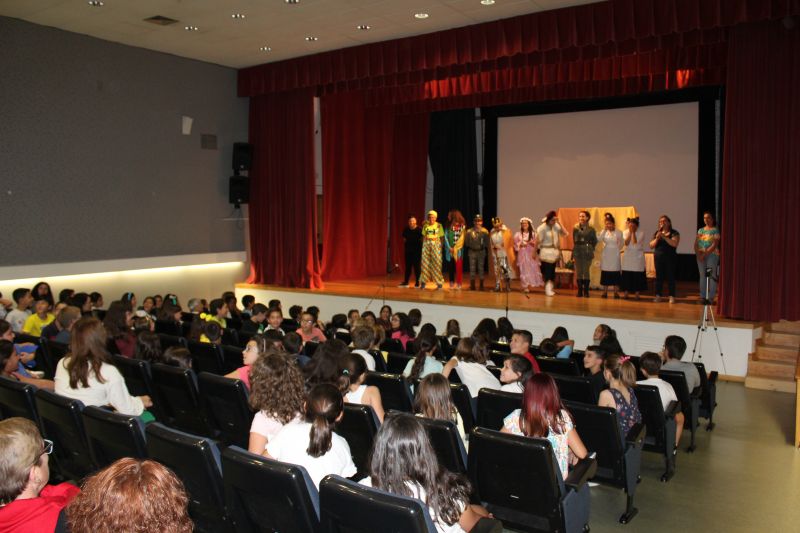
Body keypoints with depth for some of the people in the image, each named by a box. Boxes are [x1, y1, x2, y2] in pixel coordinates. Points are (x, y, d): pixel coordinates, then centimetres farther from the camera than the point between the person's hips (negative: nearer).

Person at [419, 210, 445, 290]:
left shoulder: (439, 225, 0)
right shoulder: (425, 225, 8)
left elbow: (442, 237, 0)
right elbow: (423, 236, 12)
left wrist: (441, 246, -9)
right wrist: (423, 244, 1)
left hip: (436, 245, -2)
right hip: (426, 245, 3)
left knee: (437, 264, -4)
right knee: (425, 263, 0)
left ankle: (439, 283, 3)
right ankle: (423, 282, 7)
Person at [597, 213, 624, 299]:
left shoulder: (618, 232, 0)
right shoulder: (604, 232, 3)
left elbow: (622, 243, 7)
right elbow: (599, 239, -14)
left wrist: (617, 249, -4)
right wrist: (604, 229, -17)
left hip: (615, 256, -1)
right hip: (606, 256, 1)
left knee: (615, 274, 0)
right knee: (605, 274, 3)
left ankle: (616, 292, 5)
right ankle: (605, 292, 9)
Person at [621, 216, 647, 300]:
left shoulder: (641, 233, -5)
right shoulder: (625, 232, 4)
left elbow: (635, 243, -17)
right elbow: (626, 243, -10)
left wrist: (633, 232, -13)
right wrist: (630, 232, -12)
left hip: (638, 257, -2)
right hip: (627, 257, 2)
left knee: (637, 276, 0)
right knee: (626, 275, 1)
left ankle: (637, 293, 7)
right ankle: (625, 292, 8)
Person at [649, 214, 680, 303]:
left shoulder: (674, 233, -1)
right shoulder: (657, 233, 12)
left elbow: (674, 244, -16)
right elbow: (651, 245, 7)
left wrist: (664, 237, -19)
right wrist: (657, 238, -10)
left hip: (670, 258, -3)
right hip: (658, 258, 4)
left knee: (670, 277, -4)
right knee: (659, 277, 4)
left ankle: (672, 296, 0)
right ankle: (658, 296, 8)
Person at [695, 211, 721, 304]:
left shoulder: (715, 230, -1)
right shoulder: (700, 230, 15)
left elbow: (715, 244, -11)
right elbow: (696, 243, 8)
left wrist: (705, 253, -19)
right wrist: (698, 253, -9)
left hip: (712, 255, -5)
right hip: (700, 255, 5)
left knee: (712, 276, -5)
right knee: (702, 276, 6)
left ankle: (711, 297, -4)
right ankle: (702, 297, 10)